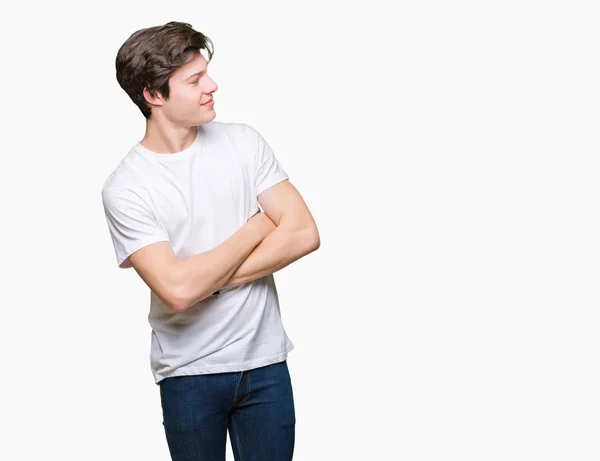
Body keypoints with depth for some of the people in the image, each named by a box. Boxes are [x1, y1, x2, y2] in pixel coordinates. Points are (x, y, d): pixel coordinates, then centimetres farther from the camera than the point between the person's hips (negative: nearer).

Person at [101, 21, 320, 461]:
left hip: (266, 362, 3)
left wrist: (210, 282, -15)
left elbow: (304, 233, -8)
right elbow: (178, 290, -22)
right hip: (189, 374, -2)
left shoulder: (243, 141, -1)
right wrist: (254, 230, -11)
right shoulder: (125, 188, -11)